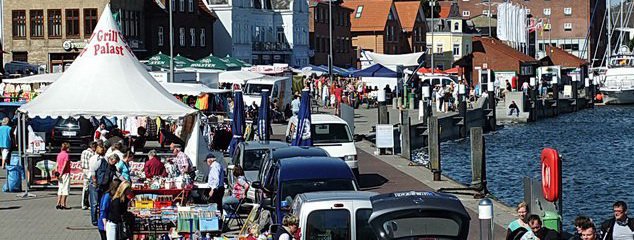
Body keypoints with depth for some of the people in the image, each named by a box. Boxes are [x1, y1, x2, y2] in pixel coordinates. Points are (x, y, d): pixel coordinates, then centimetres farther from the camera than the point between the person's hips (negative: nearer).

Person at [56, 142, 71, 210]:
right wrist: (61, 174, -15)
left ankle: (58, 204, 9)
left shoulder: (59, 154, 11)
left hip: (60, 174, 7)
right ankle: (63, 204, -6)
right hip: (65, 173, -7)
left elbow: (57, 165, 10)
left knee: (60, 189, 11)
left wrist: (58, 173, 10)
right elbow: (64, 165, -16)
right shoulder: (66, 154, -12)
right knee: (65, 189, -4)